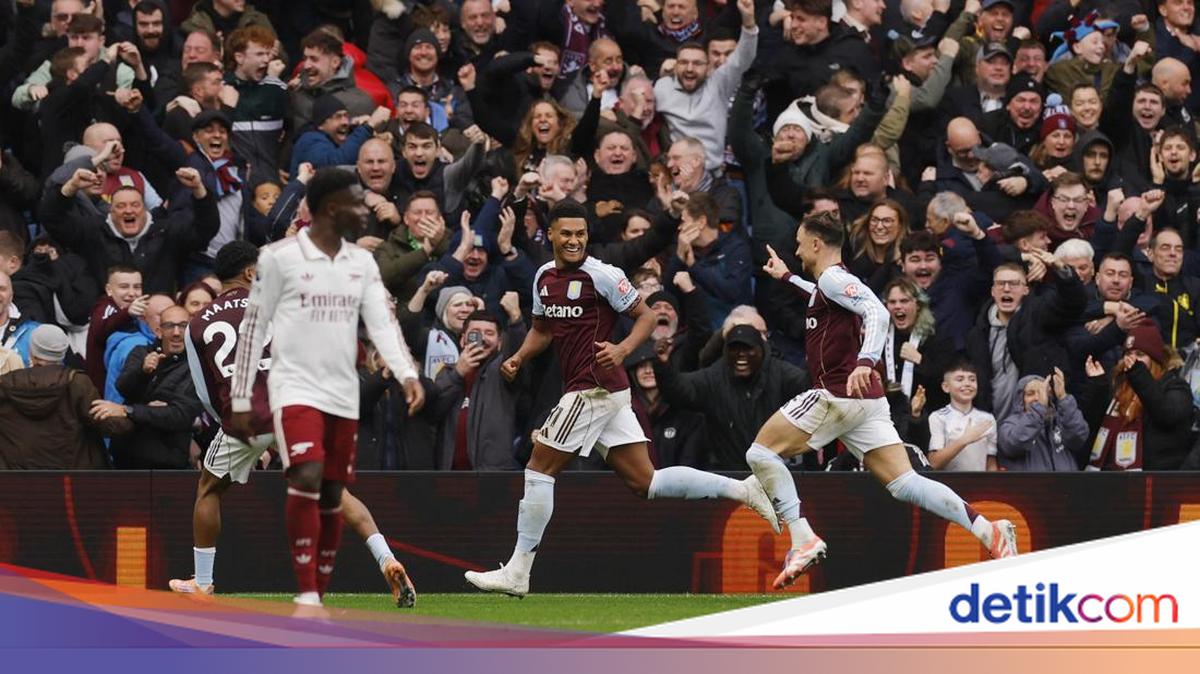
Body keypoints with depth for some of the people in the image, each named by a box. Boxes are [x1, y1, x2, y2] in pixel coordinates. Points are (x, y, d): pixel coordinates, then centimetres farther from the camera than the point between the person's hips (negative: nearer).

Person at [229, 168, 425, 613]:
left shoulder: (362, 263, 10)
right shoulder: (280, 257, -5)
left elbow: (382, 322, 2)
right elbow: (253, 328, -1)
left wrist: (407, 374, -17)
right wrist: (240, 401, -1)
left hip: (343, 394, 6)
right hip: (295, 388, -6)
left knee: (332, 497, 7)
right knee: (307, 478, -23)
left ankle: (319, 598, 18)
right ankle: (306, 597, -22)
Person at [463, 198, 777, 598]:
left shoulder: (600, 275, -10)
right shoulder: (545, 277, 15)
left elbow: (646, 316, -6)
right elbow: (543, 329, 29)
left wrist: (622, 349, -22)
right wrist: (518, 358, 12)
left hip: (596, 389, -9)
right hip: (596, 391, 9)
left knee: (539, 468, -5)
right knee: (645, 482, 6)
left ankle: (517, 572, 0)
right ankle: (743, 490, 8)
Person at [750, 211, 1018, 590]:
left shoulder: (832, 278, -6)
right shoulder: (830, 282, 23)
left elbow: (877, 312, -23)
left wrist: (865, 361, -37)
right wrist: (786, 278, 58)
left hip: (837, 392, -9)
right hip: (868, 400, 9)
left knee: (761, 453, -1)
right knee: (905, 484, -1)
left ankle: (803, 538, -13)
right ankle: (987, 530, -17)